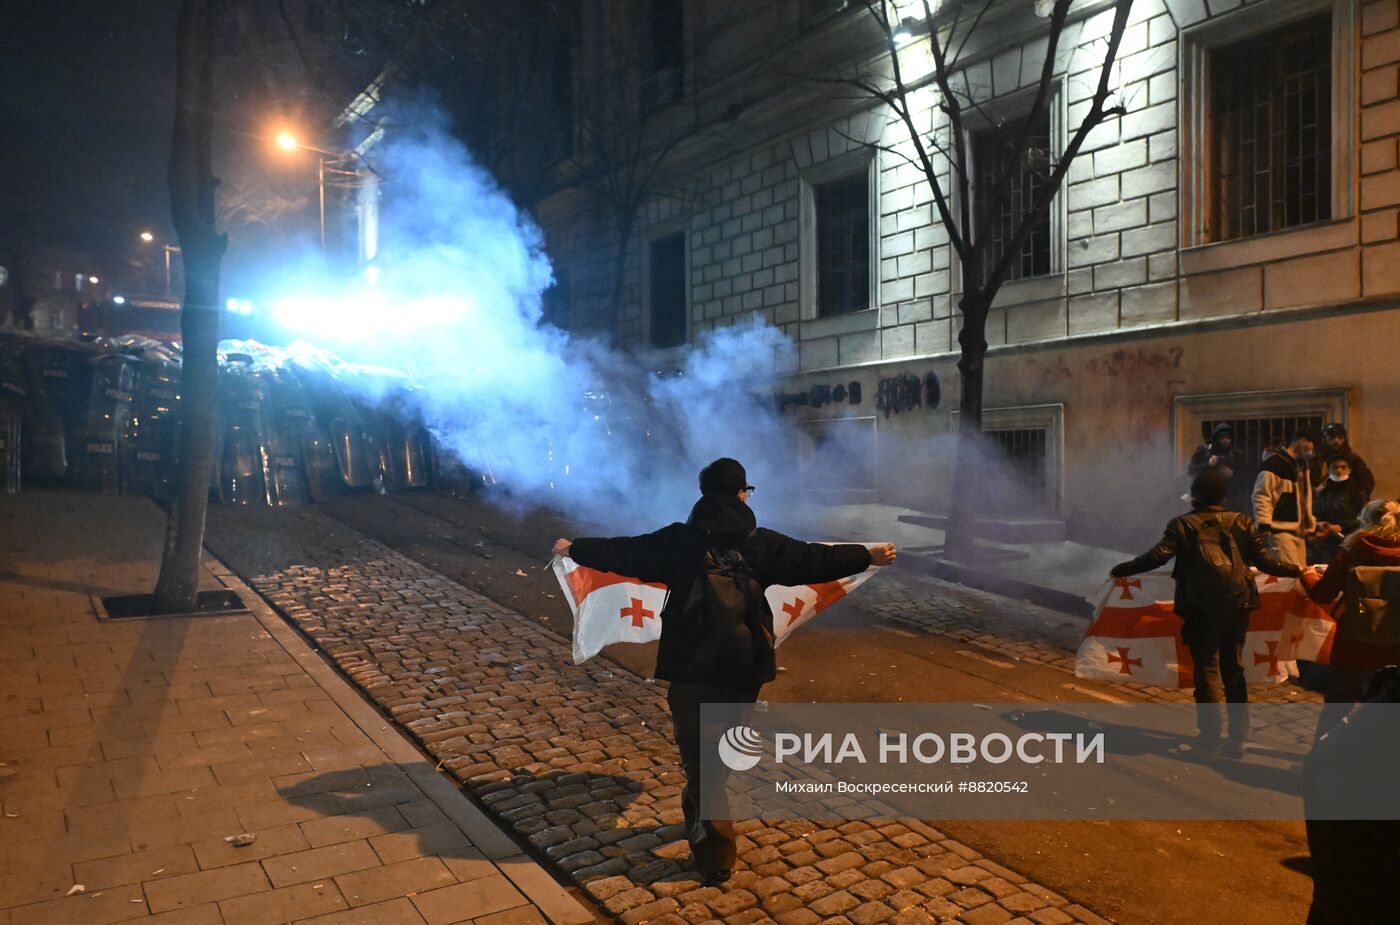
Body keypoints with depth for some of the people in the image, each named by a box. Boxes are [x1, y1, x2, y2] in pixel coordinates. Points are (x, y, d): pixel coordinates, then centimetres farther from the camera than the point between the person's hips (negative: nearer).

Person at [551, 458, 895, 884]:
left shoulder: (679, 541, -6)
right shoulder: (760, 543, -3)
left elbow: (622, 552, 1)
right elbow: (814, 560, 3)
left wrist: (573, 548, 17)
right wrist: (868, 555, 18)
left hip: (693, 667, -2)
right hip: (746, 667, 3)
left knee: (699, 753, 7)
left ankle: (715, 854, 7)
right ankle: (699, 820, 42)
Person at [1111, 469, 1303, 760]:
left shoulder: (1183, 524, -3)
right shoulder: (1240, 521, 6)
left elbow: (1158, 555, -13)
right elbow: (1263, 560, 5)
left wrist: (1122, 569, -4)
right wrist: (1296, 570, 21)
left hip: (1203, 607, -3)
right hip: (1238, 604, 4)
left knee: (1206, 671, 4)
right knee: (1233, 669, 15)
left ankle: (1210, 741, 3)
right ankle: (1238, 739, 20)